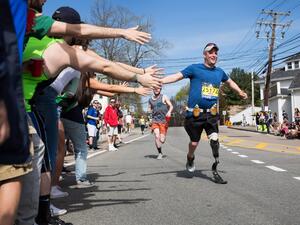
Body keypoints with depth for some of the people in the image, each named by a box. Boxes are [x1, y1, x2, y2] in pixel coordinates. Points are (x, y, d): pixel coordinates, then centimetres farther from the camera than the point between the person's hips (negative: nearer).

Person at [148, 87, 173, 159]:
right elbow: (149, 109, 25)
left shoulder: (164, 97, 2)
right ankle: (160, 153, -1)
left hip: (164, 121, -2)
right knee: (157, 136, -18)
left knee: (162, 140, -4)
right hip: (155, 121, 2)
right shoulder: (150, 100, 12)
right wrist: (151, 111, 2)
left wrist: (169, 112, -22)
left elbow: (171, 106, -2)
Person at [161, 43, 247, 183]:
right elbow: (176, 76, -10)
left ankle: (215, 171, 1)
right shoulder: (195, 68, -3)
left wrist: (240, 92, 39)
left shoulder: (219, 72, 12)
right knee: (194, 142, 6)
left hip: (211, 114, 3)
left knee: (214, 140, -11)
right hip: (195, 114, -3)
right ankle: (190, 158, 39)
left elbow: (229, 82, 32)